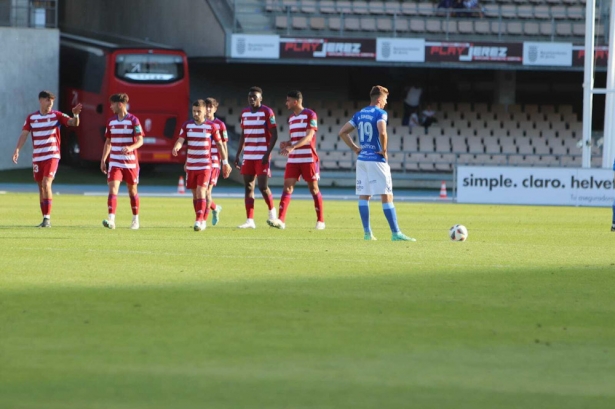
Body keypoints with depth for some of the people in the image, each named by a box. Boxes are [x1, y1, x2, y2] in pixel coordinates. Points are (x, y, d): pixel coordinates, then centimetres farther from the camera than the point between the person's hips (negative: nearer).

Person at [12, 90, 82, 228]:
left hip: (52, 156, -3)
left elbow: (74, 123, -8)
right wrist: (17, 149, -12)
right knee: (41, 188, 7)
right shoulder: (31, 118, 6)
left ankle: (47, 218, -14)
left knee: (46, 184, -17)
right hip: (37, 158, 3)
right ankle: (45, 219, 15)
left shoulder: (57, 116, -1)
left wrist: (75, 114, -30)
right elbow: (24, 134, 2)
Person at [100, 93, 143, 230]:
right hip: (114, 162, 3)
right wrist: (103, 159, 13)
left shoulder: (133, 120, -6)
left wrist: (131, 148, -31)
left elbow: (140, 141, -11)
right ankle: (111, 220, -22)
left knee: (132, 190, 8)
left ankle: (135, 220, 22)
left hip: (130, 162, -3)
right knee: (113, 189, -13)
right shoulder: (111, 121, 9)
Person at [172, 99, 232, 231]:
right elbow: (180, 140, -7)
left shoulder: (212, 126, -3)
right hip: (191, 166, 4)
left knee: (201, 192, -17)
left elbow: (220, 144, 5)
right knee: (195, 194, 10)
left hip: (205, 166, -4)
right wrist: (176, 148, -31)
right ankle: (202, 220, 22)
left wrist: (225, 162, 7)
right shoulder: (187, 125, 4)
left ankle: (200, 221, -19)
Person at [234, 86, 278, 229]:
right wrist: (238, 155, 15)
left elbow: (274, 135, -8)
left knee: (262, 186, -10)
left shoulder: (267, 112, -6)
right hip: (248, 156, 6)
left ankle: (272, 210, 17)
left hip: (262, 156, -6)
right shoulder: (245, 113, 12)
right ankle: (250, 221, 3)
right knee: (248, 187, 2)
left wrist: (267, 154, -17)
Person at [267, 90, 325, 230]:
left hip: (308, 159, -6)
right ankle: (281, 220, -15)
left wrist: (292, 147, -29)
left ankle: (320, 221, 11)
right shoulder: (291, 118, 16)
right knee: (287, 187, -6)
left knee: (313, 188, 1)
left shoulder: (310, 115, -7)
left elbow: (308, 137, -17)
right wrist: (286, 144, 0)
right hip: (293, 160, 6)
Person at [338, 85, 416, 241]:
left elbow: (342, 132, 11)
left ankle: (367, 233, 7)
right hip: (377, 160, -6)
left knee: (363, 196, 8)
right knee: (387, 196, -5)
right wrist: (384, 150, -13)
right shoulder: (380, 113, -9)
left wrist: (355, 148, 12)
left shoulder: (359, 114, 11)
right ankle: (396, 233, -7)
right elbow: (382, 133, -27)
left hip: (362, 159, 6)